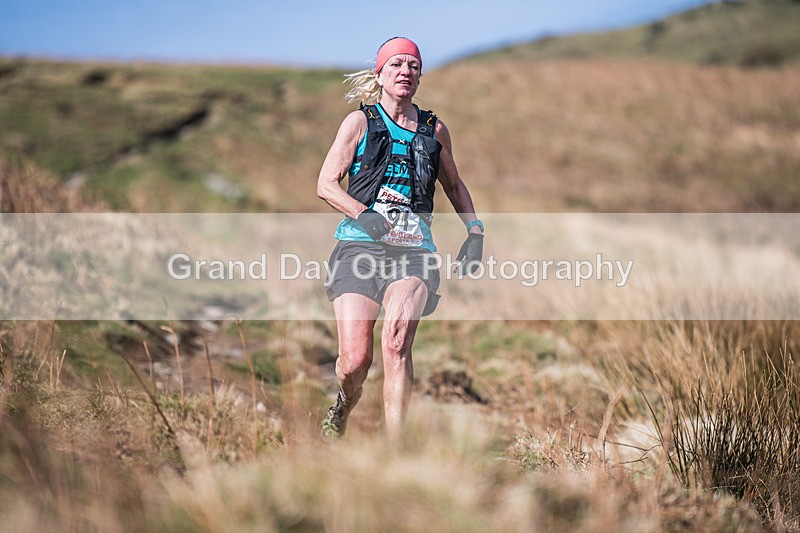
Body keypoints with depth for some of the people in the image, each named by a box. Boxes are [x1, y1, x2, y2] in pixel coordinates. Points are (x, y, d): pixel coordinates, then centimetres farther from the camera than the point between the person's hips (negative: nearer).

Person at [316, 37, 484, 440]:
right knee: (354, 361, -12)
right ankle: (345, 404, 24)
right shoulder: (359, 122, 9)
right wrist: (364, 215, -14)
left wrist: (475, 230, 18)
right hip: (360, 245, -1)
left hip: (414, 249, 1)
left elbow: (454, 186, 32)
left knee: (396, 340, -25)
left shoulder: (435, 130, 17)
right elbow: (326, 185, 3)